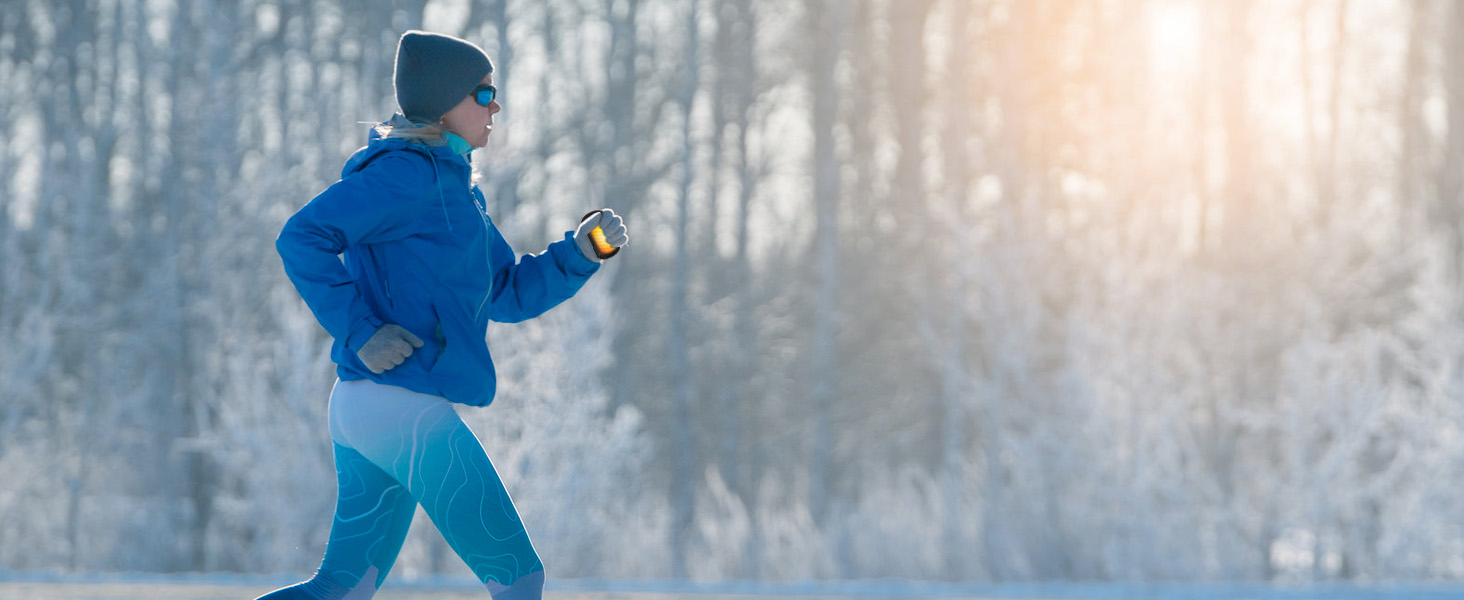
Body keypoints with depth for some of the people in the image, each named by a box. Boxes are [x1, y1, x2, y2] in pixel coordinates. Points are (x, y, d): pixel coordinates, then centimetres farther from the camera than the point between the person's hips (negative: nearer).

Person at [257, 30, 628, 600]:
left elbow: (508, 294, 22)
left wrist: (580, 251, 8)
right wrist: (361, 332, -21)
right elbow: (302, 237, -19)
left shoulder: (455, 187, 20)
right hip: (404, 406, -10)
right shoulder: (410, 171, -10)